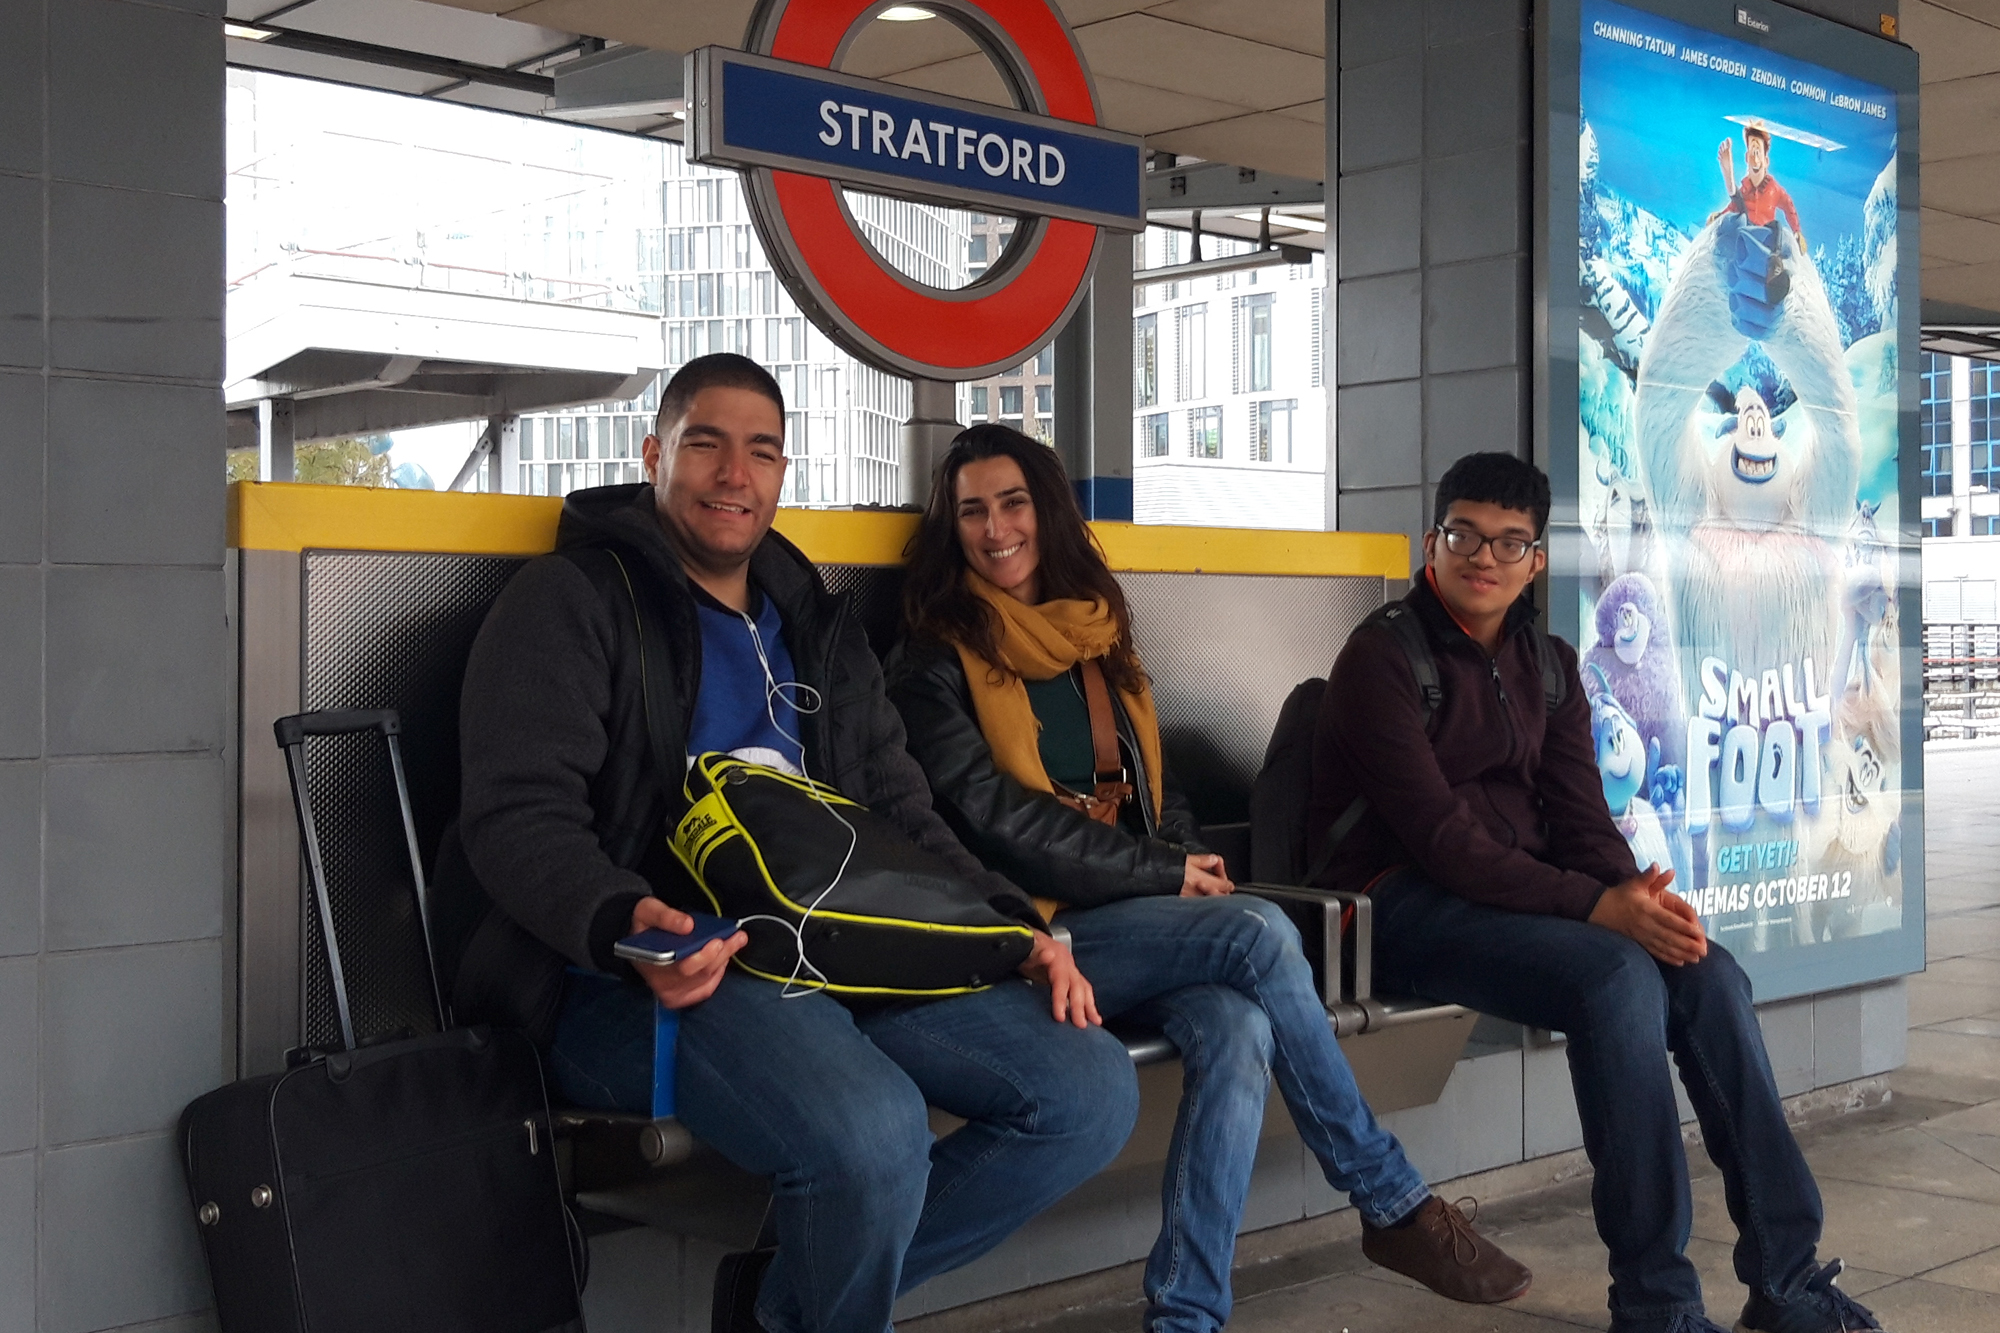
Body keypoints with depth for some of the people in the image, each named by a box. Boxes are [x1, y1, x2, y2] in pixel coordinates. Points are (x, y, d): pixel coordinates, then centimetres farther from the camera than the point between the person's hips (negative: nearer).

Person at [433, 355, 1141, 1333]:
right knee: (871, 1131, -35)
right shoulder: (570, 603, 2)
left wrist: (1017, 927, 7)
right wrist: (627, 924, -30)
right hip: (649, 973, -7)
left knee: (1093, 1090, -9)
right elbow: (519, 819, -9)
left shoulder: (813, 625, 23)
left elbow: (902, 814, 24)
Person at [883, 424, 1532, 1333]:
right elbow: (994, 819, -11)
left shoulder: (1097, 643, 18)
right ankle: (1395, 1208, -11)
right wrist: (1167, 876, -9)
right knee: (1262, 935, -25)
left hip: (1136, 924, 5)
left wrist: (1188, 866, -2)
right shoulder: (934, 663, -1)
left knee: (1237, 1029, -28)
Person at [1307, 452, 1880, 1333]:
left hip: (1527, 894, 7)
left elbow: (1580, 815, 7)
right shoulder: (1383, 658, -9)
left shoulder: (1548, 666, 14)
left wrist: (1639, 893, -16)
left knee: (1711, 977, -16)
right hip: (1410, 906, -7)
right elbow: (1440, 836, -18)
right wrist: (1596, 906, -25)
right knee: (1616, 976, -30)